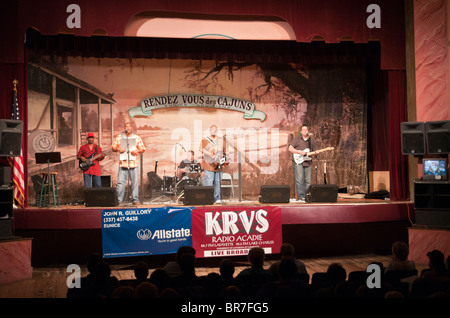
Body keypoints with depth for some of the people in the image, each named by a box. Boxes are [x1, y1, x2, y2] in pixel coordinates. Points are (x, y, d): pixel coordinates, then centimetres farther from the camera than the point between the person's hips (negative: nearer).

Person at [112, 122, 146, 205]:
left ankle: (135, 199, 8)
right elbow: (113, 148, 13)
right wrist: (118, 149, -8)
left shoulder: (137, 138, 11)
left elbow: (143, 149, 10)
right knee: (120, 182, -4)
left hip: (134, 163, 0)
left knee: (135, 182, 0)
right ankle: (118, 200, 2)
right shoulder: (119, 137, 12)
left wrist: (137, 151, -10)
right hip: (123, 163, 0)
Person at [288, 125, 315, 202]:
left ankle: (306, 197, 10)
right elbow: (290, 149, -4)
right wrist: (300, 152, -14)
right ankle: (300, 197, -15)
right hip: (298, 162, -5)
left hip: (307, 163, 5)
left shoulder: (311, 141, 18)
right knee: (299, 180, -14)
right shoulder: (296, 139, 3)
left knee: (307, 181, 3)